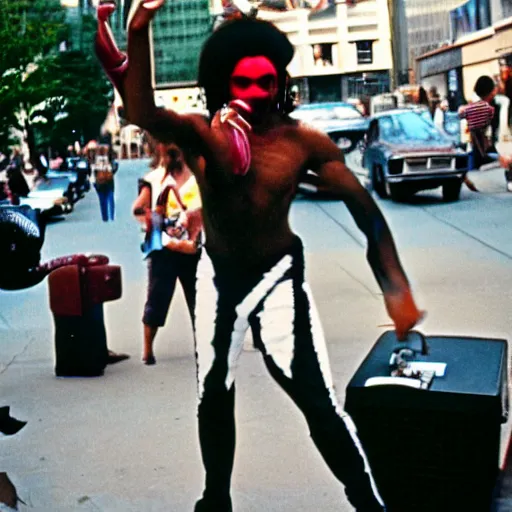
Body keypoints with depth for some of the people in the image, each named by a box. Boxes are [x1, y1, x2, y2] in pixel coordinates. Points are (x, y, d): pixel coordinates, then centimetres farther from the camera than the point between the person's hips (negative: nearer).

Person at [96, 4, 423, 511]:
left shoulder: (302, 140, -15)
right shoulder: (198, 133, -13)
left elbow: (363, 206, -13)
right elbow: (141, 114, -34)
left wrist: (396, 285, -21)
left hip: (277, 273, -3)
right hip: (217, 272, 3)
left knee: (317, 399, -14)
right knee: (213, 394, 19)